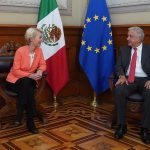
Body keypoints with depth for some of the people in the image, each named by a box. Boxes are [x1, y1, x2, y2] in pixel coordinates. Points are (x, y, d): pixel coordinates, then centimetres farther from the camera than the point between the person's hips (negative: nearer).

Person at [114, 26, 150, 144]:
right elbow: (119, 65, 9)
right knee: (118, 89, -32)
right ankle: (122, 125, -21)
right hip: (128, 79, 2)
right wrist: (122, 76, -12)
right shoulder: (124, 49, 16)